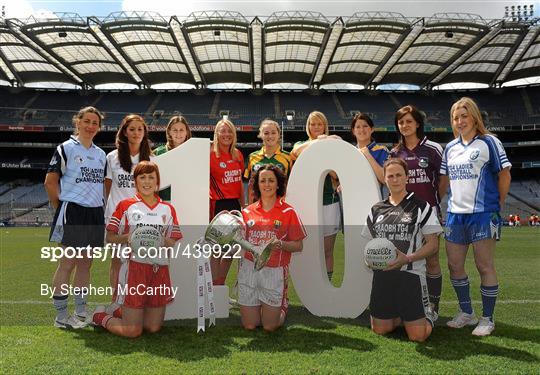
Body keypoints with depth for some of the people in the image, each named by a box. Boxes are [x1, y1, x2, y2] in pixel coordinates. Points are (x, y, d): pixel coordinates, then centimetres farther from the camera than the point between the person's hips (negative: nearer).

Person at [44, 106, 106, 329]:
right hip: (73, 212, -6)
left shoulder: (101, 154, 15)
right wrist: (61, 207, -6)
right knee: (68, 263, -2)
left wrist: (100, 206, 11)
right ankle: (61, 316, 8)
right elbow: (50, 181, -5)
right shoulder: (66, 148, -3)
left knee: (85, 263, 11)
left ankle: (81, 312, 21)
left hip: (95, 213, 6)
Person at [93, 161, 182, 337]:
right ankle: (101, 316, 27)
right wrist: (127, 237, -17)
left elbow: (174, 242, 9)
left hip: (160, 270, 4)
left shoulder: (168, 209, 11)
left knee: (153, 328, 9)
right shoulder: (126, 205, 3)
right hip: (134, 267, -4)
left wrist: (162, 241, -12)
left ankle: (122, 312, 36)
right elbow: (110, 237, 2)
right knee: (132, 331, -2)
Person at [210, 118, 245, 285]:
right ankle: (216, 283, 13)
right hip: (218, 205, -6)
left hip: (234, 204, 6)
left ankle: (222, 281, 27)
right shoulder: (210, 154, -8)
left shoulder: (238, 155, 9)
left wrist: (243, 206, 14)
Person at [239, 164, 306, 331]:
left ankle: (282, 305, 34)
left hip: (274, 272, -2)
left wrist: (280, 244, -21)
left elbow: (298, 246, -3)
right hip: (249, 269, 3)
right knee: (249, 325, 8)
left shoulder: (288, 212, -3)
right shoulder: (247, 211, 5)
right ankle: (256, 305, 39)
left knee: (269, 326, 4)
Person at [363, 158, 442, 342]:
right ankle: (401, 315, 38)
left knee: (418, 336, -3)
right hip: (382, 275, 4)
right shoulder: (376, 209, 10)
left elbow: (433, 244, -4)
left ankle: (429, 314, 29)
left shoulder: (421, 207, -2)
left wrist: (408, 258, -18)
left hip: (411, 274, -4)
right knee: (379, 330, 8)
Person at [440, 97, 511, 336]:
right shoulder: (450, 148, 13)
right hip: (455, 214, 6)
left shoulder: (488, 142, -3)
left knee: (485, 267, 1)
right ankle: (466, 312, 27)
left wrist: (499, 206, -1)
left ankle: (487, 319, 15)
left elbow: (504, 175, -2)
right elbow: (443, 179, 19)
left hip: (482, 213, -6)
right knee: (454, 265, 10)